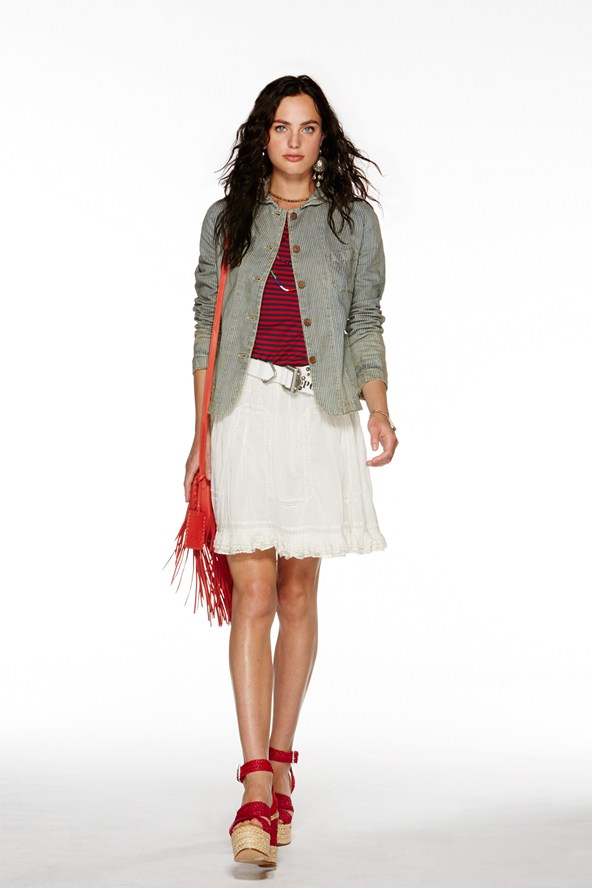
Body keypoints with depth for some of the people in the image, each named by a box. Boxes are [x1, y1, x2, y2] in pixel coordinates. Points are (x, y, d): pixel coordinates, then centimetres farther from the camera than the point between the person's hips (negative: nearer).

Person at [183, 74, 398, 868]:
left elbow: (366, 324, 8)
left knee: (299, 592, 6)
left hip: (320, 410, 1)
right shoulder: (227, 220, 12)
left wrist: (379, 410, -7)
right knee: (254, 593, -10)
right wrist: (201, 431, 6)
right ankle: (258, 791, -12)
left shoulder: (352, 219, 11)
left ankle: (280, 761, 20)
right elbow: (206, 327, 11)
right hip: (246, 407, -1)